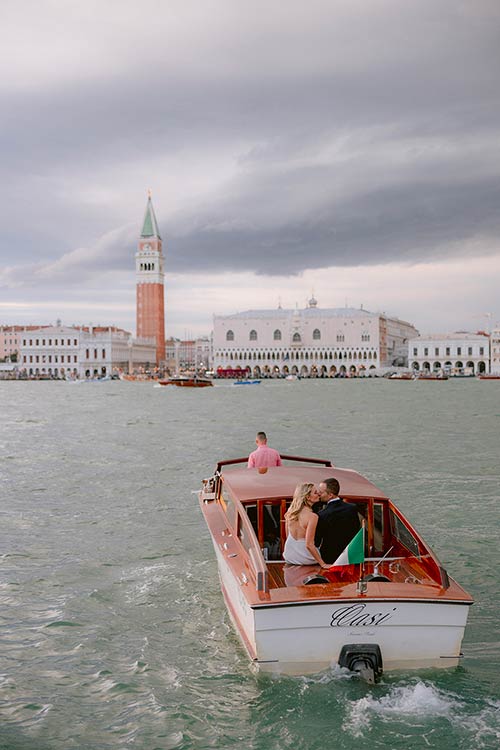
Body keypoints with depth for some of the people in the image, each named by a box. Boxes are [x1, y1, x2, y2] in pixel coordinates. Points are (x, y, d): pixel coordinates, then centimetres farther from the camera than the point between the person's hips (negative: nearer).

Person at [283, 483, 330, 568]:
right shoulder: (312, 516, -23)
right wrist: (323, 564, -19)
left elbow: (287, 536, 8)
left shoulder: (290, 511, -3)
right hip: (304, 558, -7)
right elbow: (309, 544, -25)